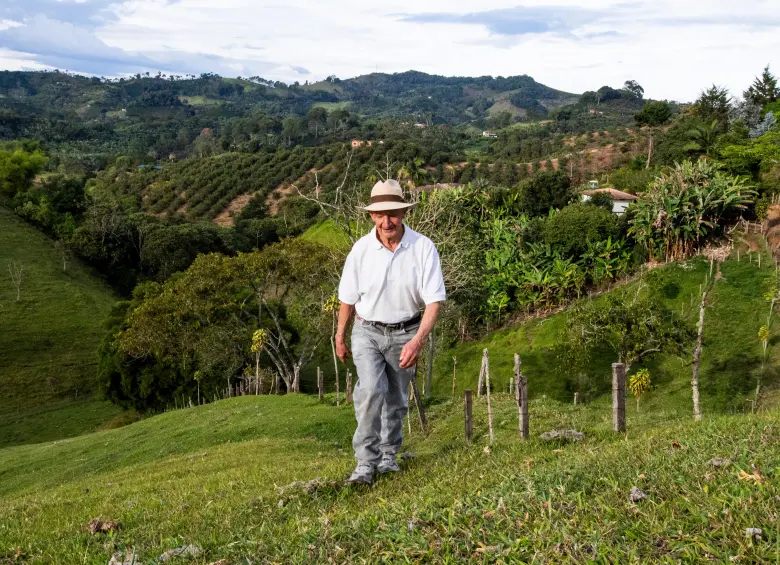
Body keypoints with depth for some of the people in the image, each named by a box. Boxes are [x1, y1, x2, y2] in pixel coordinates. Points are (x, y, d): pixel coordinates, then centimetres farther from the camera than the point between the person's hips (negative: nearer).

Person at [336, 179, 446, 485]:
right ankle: (365, 461, -13)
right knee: (371, 390, -22)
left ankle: (389, 455, 34)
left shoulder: (423, 248, -16)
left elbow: (434, 300, -16)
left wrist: (418, 340, -29)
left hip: (405, 333, 1)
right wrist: (340, 337, 12)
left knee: (396, 400, 13)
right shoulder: (361, 249, -12)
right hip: (367, 332, -1)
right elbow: (348, 298, 2)